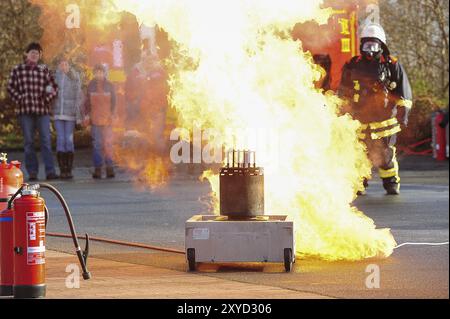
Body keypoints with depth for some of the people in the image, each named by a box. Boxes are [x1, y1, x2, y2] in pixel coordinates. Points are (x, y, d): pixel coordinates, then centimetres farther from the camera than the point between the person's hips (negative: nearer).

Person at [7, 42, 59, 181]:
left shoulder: (44, 69, 7)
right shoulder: (17, 70, 5)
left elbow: (54, 87, 10)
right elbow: (11, 87, 5)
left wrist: (47, 99, -4)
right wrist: (20, 100, -5)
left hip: (42, 110, 0)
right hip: (25, 111, 0)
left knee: (46, 141, -5)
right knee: (28, 142, 3)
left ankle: (50, 171, -7)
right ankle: (32, 172, 7)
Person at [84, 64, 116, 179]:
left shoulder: (109, 86, 5)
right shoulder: (91, 86, 7)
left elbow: (113, 101, 9)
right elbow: (87, 101, 10)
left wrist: (111, 113, -1)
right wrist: (87, 113, 1)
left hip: (107, 119, -1)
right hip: (95, 119, 1)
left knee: (108, 143, -3)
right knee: (97, 144, -1)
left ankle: (110, 167, 1)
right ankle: (98, 168, 1)